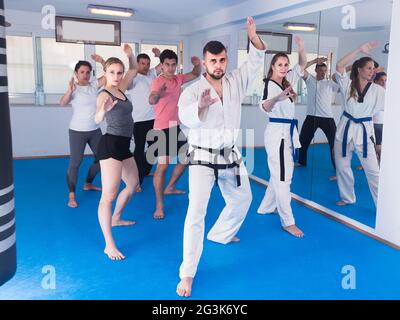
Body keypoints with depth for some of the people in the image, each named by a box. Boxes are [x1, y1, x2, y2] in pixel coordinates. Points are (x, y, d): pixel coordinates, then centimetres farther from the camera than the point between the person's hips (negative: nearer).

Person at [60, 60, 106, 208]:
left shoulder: (94, 84, 3)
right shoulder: (73, 89, -10)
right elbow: (62, 103, -27)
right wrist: (70, 90, -43)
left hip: (95, 130, 6)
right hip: (77, 131, -6)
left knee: (101, 158, 15)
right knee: (75, 163, -5)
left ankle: (88, 184, 35)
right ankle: (72, 196, 2)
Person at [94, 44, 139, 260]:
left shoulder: (120, 89, 10)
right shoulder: (104, 95, -13)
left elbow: (134, 70, 24)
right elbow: (97, 120, -27)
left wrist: (130, 55, 4)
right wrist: (103, 110, -49)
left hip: (123, 145, 10)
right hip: (110, 145, -10)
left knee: (133, 184, 24)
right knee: (109, 195, -10)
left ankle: (116, 218, 43)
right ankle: (109, 245, -8)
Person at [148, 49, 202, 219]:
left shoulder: (178, 79, 6)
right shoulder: (157, 82, -16)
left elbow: (196, 74, 19)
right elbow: (151, 101, -35)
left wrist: (197, 64, -4)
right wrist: (157, 93, -59)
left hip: (176, 126, 8)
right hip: (163, 128, -8)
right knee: (162, 165, -12)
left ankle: (169, 187, 37)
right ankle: (159, 205, -6)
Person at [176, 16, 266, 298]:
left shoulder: (236, 82, -1)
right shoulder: (192, 90, -14)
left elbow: (256, 61, -4)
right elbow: (185, 117, -31)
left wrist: (253, 37, -22)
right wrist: (201, 105, -52)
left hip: (230, 156, 6)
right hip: (202, 158, -5)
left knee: (242, 199, 22)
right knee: (197, 212, -11)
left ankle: (220, 234, 49)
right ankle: (188, 273, -2)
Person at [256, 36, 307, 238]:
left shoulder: (288, 81, 11)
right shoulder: (270, 85, -15)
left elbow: (302, 65, 15)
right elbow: (264, 107, -33)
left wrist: (301, 49, -6)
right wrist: (277, 98, -55)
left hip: (288, 132, 9)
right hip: (277, 132, -9)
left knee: (281, 174, 16)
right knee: (282, 178, -6)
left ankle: (266, 207, 31)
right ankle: (288, 222, -1)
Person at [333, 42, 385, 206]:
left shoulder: (377, 90, -3)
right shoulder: (348, 85, -4)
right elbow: (339, 65, -18)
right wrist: (360, 49, -17)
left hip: (364, 131, -1)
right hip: (346, 128, 1)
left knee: (373, 170, -2)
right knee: (342, 166, 13)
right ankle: (348, 197, 34)